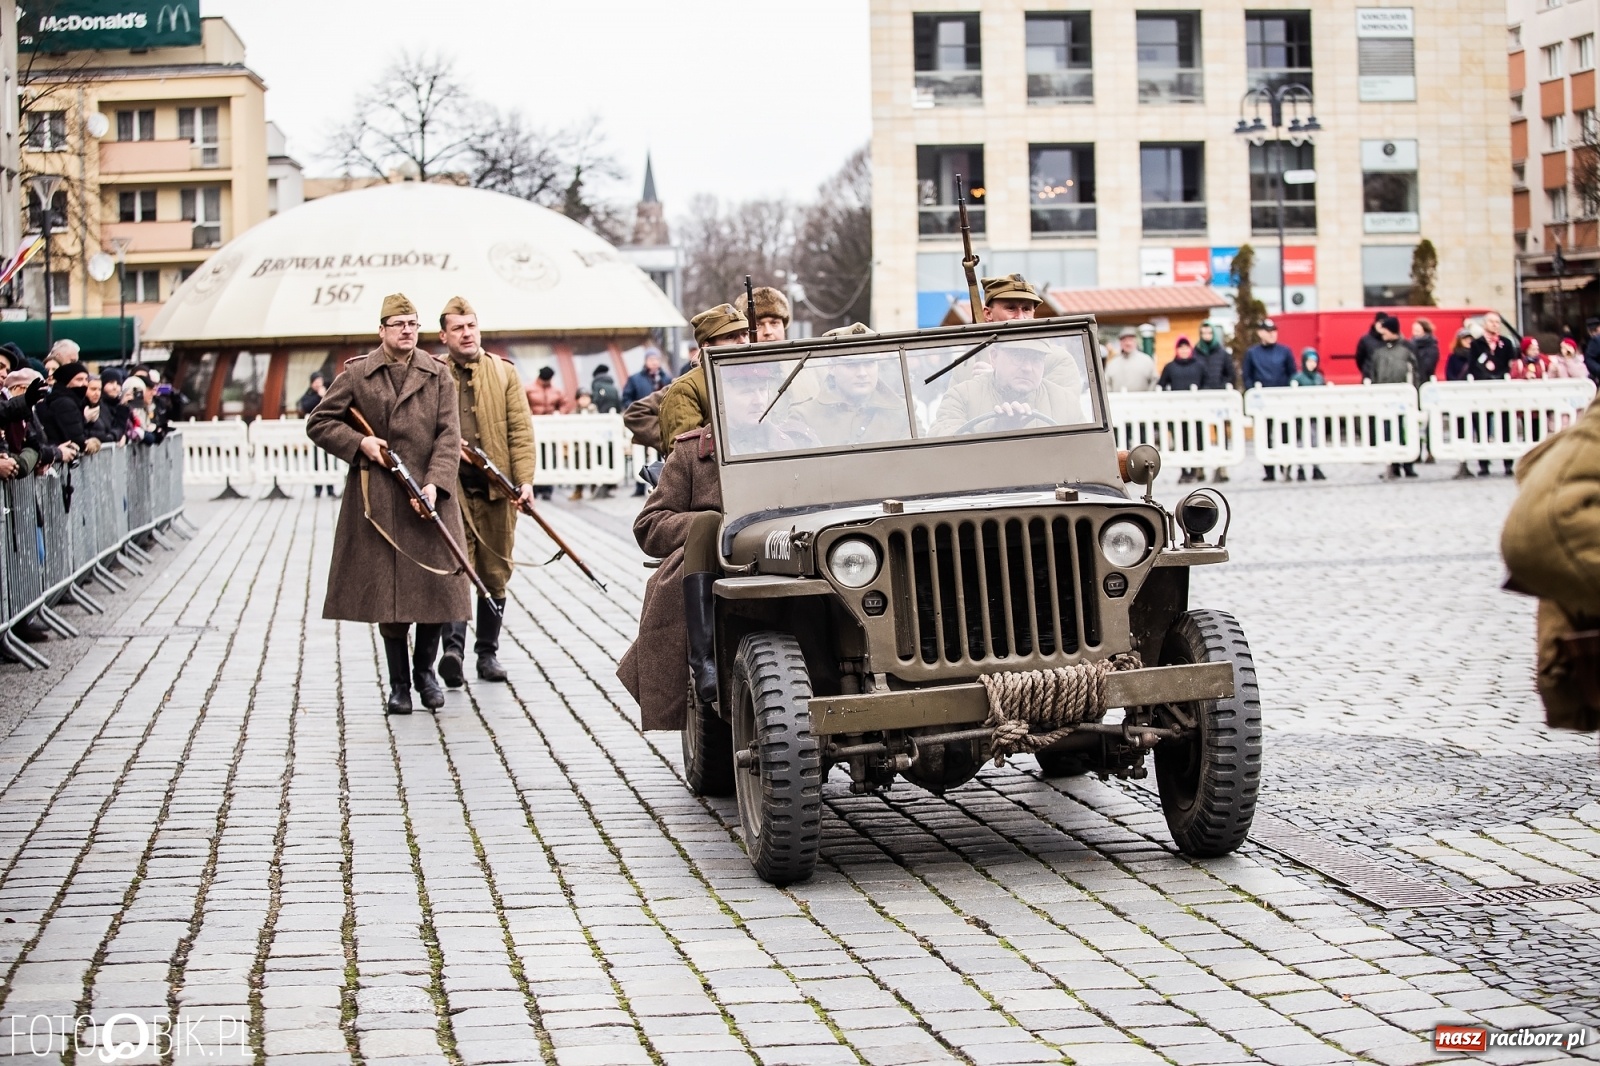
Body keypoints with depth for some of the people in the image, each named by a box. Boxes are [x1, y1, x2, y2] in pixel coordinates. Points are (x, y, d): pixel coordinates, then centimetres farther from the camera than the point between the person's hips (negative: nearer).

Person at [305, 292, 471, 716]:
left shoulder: (438, 375, 6)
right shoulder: (357, 374, 3)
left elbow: (449, 436, -1)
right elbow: (318, 423, 6)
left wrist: (435, 483, -14)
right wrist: (359, 442, -9)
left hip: (429, 499, 1)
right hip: (377, 501, -1)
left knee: (437, 585, 1)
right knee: (387, 591, 0)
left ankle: (425, 669, 24)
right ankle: (398, 684, 12)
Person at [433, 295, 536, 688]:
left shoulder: (504, 373, 11)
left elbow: (520, 430, 4)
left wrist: (525, 480, -6)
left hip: (496, 487, 3)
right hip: (451, 489, -2)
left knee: (495, 574, 8)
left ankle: (487, 652, 18)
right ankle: (453, 648, -21)